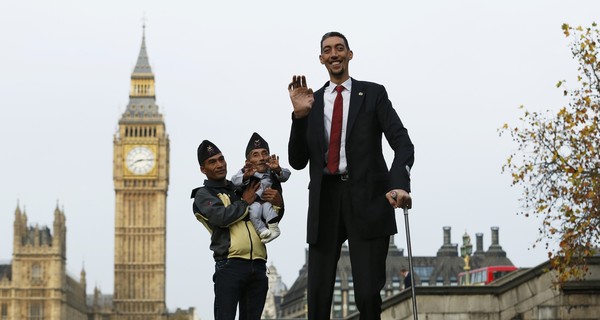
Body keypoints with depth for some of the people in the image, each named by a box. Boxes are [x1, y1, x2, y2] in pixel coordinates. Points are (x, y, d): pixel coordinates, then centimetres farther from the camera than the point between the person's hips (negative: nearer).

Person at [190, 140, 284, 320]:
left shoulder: (240, 190, 25)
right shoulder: (203, 194, 9)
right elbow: (222, 217, -12)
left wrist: (277, 203, 4)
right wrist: (245, 202, 3)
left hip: (257, 266, 5)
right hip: (230, 264, -5)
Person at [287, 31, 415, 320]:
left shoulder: (373, 94, 8)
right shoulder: (312, 102, 14)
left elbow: (403, 143, -3)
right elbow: (297, 162, 9)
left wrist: (399, 184, -23)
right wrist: (299, 115, -6)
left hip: (367, 199, -2)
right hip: (325, 201, 2)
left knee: (368, 295, -9)